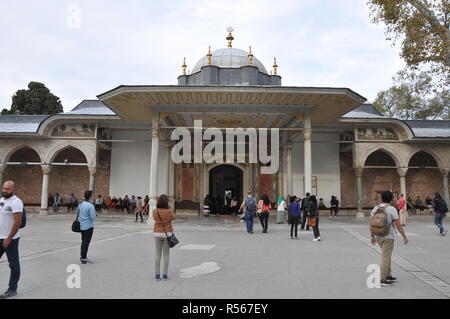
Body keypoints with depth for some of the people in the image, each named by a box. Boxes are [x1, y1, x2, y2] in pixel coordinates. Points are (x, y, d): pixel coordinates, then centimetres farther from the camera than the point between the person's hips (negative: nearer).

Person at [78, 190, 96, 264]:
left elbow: (78, 214, 13)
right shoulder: (91, 206, -19)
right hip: (88, 226, -8)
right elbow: (93, 217, -19)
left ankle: (82, 256, 26)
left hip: (82, 226, 8)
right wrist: (95, 214, 0)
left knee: (83, 241, 18)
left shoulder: (81, 204, 4)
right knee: (86, 242, 0)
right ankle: (83, 258, 5)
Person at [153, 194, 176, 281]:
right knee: (166, 255, 7)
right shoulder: (169, 211, -15)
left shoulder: (155, 211, -9)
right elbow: (174, 217, 7)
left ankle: (157, 275, 11)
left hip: (157, 234, 2)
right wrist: (169, 209, 12)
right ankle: (165, 275, 9)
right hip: (167, 234, -1)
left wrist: (159, 207, 11)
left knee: (157, 255, 9)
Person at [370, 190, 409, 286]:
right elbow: (398, 225, -12)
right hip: (388, 237, -6)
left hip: (378, 236, 6)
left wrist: (372, 237, 16)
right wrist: (404, 237, -4)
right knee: (385, 258, 0)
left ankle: (388, 276, 27)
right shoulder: (392, 209, -11)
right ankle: (382, 279, 2)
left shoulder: (375, 208, 3)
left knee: (387, 256, 21)